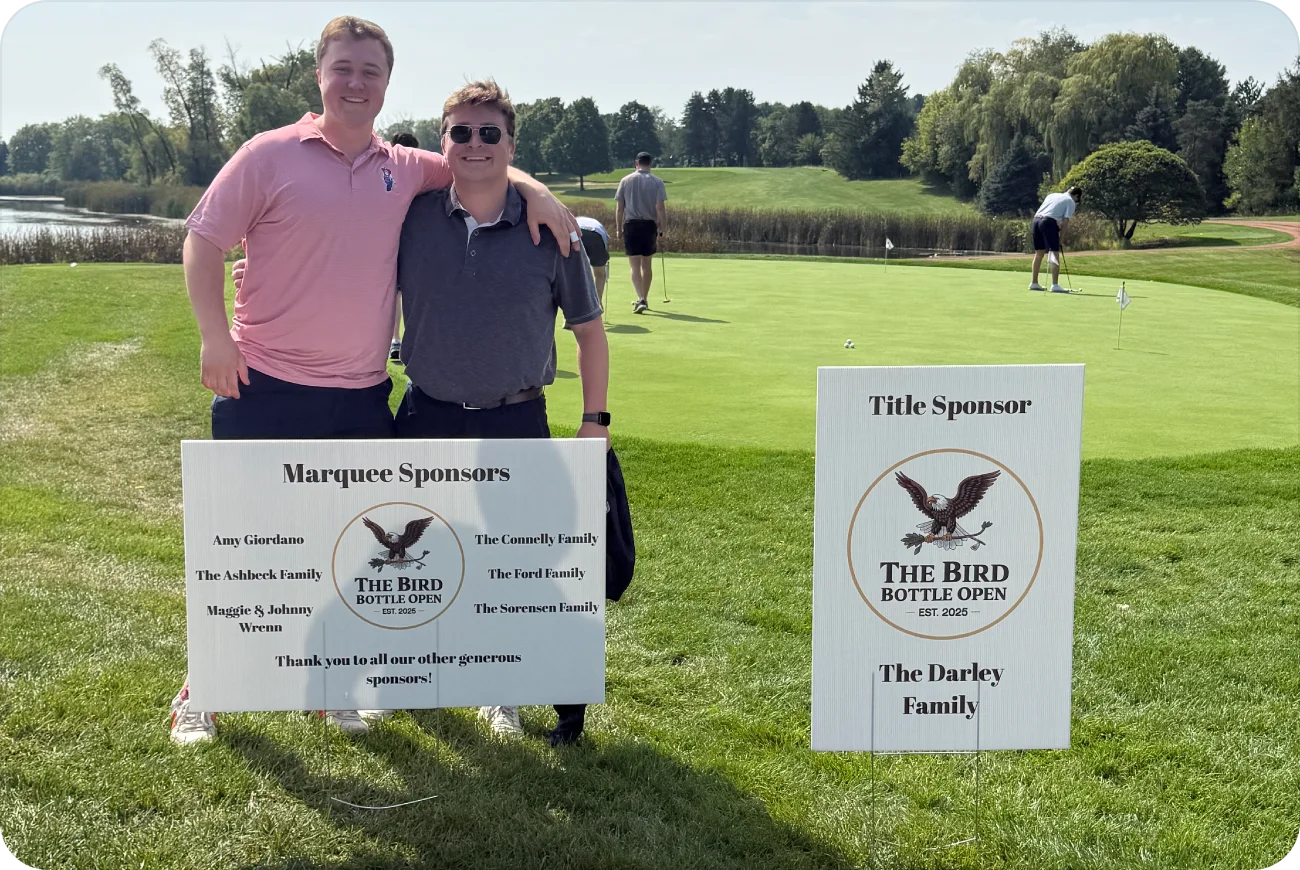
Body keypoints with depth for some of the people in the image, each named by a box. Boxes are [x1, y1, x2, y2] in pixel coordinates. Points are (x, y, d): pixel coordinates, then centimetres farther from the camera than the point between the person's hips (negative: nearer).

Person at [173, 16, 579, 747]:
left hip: (361, 398, 4)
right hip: (266, 389, -4)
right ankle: (201, 691, 21)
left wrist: (535, 191, 1)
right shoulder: (271, 155, -5)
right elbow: (204, 241, -3)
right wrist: (215, 337, -13)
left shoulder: (406, 169, 6)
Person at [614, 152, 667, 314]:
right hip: (649, 226, 1)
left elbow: (619, 208, 0)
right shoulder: (657, 182, -3)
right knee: (647, 265, 15)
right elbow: (660, 209, -9)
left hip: (631, 225, -1)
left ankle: (641, 299, -18)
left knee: (635, 266, -1)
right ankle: (644, 299, 26)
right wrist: (662, 230, -2)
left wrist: (618, 228, 9)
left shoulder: (626, 181, 1)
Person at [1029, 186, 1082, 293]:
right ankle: (1055, 285, -8)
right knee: (1055, 254, -2)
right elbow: (1065, 221, -1)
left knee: (1039, 253, 17)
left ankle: (1034, 283, 21)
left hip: (1036, 220, 7)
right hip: (1049, 223, -7)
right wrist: (1060, 237, 7)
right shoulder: (1071, 202, 7)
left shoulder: (1052, 195, 26)